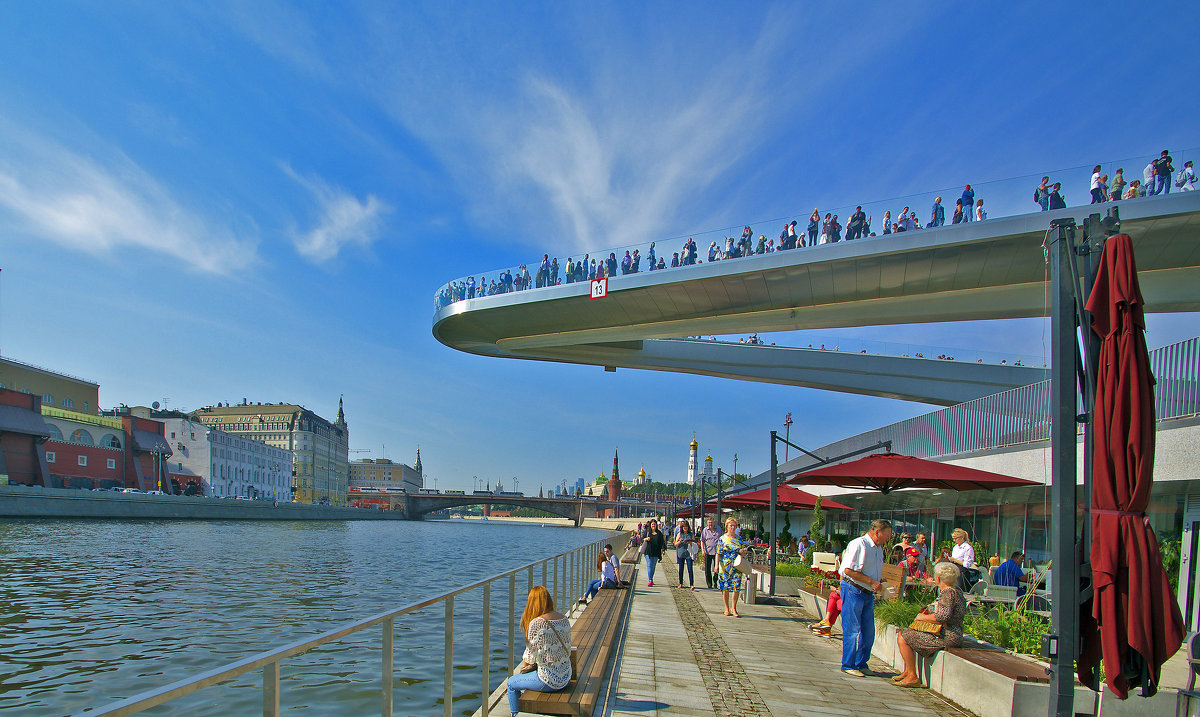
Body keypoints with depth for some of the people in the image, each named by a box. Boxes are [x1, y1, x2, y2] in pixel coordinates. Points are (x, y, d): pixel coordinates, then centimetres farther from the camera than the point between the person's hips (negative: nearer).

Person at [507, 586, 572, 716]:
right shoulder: (564, 619, 1)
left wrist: (526, 664, 13)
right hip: (566, 677, 7)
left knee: (511, 683, 17)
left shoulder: (536, 623, -19)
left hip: (549, 680, -7)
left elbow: (530, 653, -12)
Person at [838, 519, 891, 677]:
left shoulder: (878, 549, 16)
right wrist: (872, 582, -18)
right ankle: (848, 665, 8)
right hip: (853, 591, -9)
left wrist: (879, 585, 5)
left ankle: (861, 664, 23)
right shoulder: (858, 545, -14)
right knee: (852, 631, -3)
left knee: (868, 632, 10)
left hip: (868, 593, 9)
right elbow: (848, 570, -20)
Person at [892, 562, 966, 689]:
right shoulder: (955, 590, 12)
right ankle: (907, 671, 23)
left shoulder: (949, 593, -20)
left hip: (946, 637, -11)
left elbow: (943, 616, -31)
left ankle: (912, 677, -7)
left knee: (902, 638, -13)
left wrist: (922, 617, -18)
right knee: (903, 634, 20)